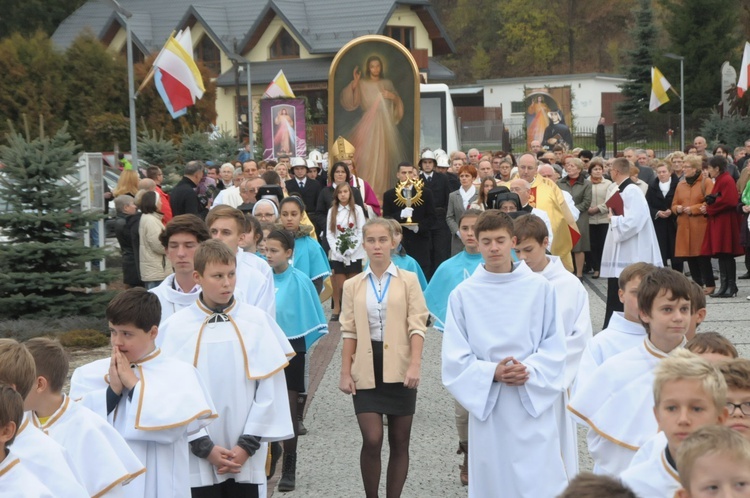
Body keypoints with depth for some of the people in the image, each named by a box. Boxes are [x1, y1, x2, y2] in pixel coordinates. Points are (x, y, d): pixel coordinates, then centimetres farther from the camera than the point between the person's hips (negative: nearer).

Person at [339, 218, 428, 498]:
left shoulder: (408, 280, 2)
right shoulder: (353, 285, 8)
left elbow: (417, 325, -4)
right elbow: (349, 332, 7)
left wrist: (415, 365, -15)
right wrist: (345, 373, 0)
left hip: (399, 369, -1)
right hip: (367, 369, 1)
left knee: (399, 442, 5)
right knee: (372, 441, -8)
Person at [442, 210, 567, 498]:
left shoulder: (539, 288, 0)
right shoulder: (463, 295, -1)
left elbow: (555, 346, 2)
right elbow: (454, 359, -1)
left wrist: (529, 370, -15)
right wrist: (491, 373, -15)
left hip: (534, 402, 0)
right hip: (486, 405, 1)